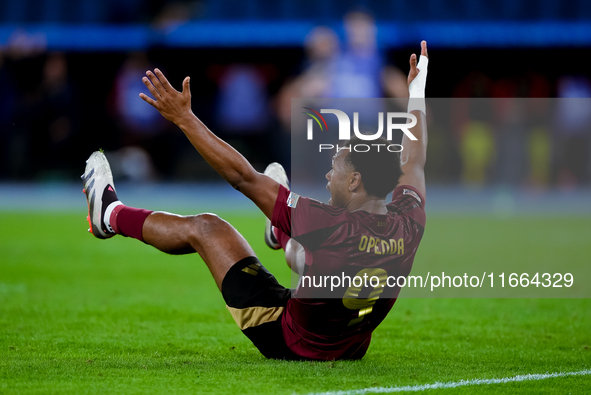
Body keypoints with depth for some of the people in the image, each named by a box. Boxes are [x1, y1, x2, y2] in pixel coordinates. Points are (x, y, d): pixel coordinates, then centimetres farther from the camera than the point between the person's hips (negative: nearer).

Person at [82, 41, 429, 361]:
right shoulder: (409, 226, -18)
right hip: (353, 350, 5)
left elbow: (243, 177, -26)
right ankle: (283, 233, 64)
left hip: (291, 343, -5)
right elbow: (413, 163, 6)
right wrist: (417, 93, 23)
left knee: (205, 227, 8)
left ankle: (111, 214, 31)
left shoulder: (332, 227, -33)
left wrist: (184, 118, -18)